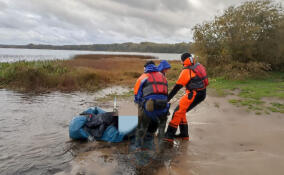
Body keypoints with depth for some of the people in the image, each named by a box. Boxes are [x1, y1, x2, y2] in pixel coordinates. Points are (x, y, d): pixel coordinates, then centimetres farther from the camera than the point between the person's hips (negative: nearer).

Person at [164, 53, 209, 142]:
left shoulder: (186, 71, -11)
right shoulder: (199, 65, 12)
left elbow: (177, 87, -12)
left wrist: (166, 99, -8)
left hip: (194, 94, -8)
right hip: (202, 94, 9)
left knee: (178, 112, -8)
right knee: (181, 112, 16)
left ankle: (169, 135, -10)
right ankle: (184, 134, 22)